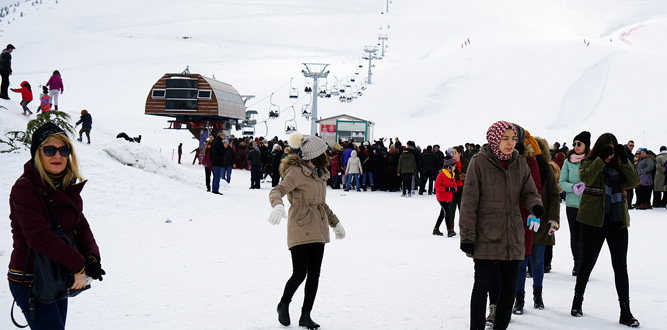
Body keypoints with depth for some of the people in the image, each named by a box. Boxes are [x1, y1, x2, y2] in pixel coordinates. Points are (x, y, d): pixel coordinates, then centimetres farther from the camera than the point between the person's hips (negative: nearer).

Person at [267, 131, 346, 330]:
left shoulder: (319, 173, 16)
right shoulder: (296, 172, -10)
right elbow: (276, 191, -22)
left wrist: (335, 222, 31)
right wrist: (278, 206, -43)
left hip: (318, 230, 8)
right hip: (300, 229, -8)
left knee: (314, 275, 5)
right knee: (299, 274, -8)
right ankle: (284, 305, 18)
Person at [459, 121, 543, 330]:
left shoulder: (519, 163, 6)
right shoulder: (479, 162, -7)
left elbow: (528, 192, 11)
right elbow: (469, 202, -7)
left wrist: (535, 205, -14)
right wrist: (467, 236, -10)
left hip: (512, 237, 5)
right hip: (485, 236, -5)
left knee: (509, 287, 10)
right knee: (482, 285, 2)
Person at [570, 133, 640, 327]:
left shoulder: (619, 165, 8)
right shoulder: (589, 163, 0)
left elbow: (634, 182, -6)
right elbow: (586, 178, -21)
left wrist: (624, 160, -17)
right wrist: (601, 159, -27)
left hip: (618, 222, 2)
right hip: (593, 221, -2)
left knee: (621, 266, 0)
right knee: (587, 263, 9)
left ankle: (625, 312, 2)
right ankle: (578, 300, 29)